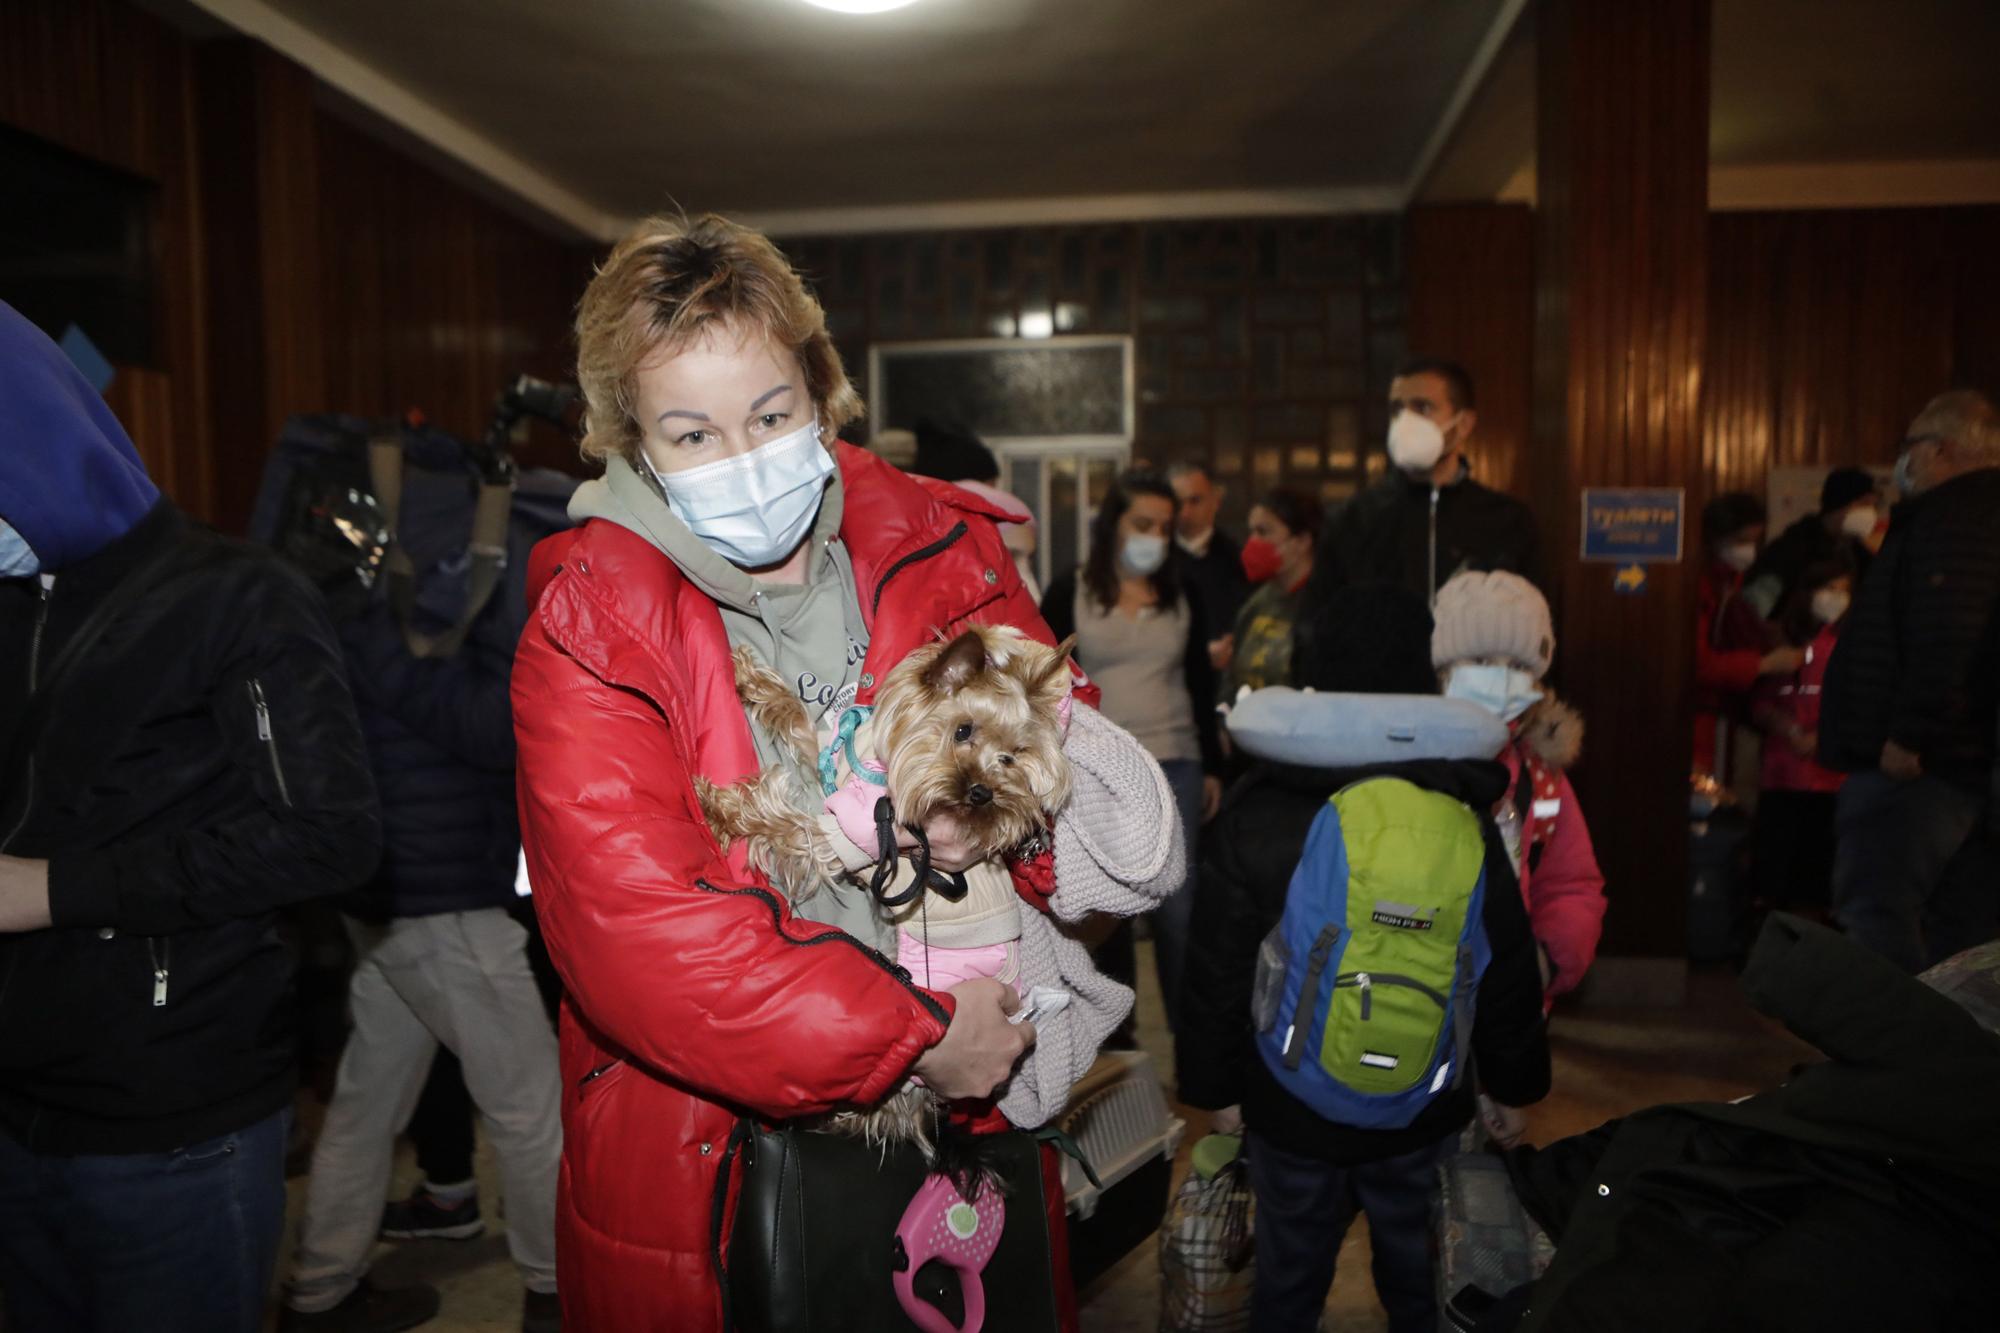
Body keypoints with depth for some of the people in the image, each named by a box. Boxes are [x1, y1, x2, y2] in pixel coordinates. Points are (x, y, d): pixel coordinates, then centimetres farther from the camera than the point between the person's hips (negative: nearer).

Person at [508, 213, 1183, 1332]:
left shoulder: (943, 553, -4)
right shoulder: (587, 638, -14)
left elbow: (1075, 748, 4)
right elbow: (641, 930, -23)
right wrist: (914, 1039, -23)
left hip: (972, 1105, 3)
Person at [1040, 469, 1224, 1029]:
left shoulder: (1183, 597, 11)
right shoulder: (1070, 593, 3)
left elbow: (1201, 686, 15)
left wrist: (1213, 767, 12)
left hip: (1174, 767, 2)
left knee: (1178, 909, 0)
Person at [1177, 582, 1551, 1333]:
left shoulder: (1252, 816, -14)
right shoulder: (1462, 815, -11)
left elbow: (1218, 973, -9)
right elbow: (1507, 970, -4)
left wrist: (1216, 1087, 5)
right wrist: (1515, 1087, 10)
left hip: (1290, 1109, -1)